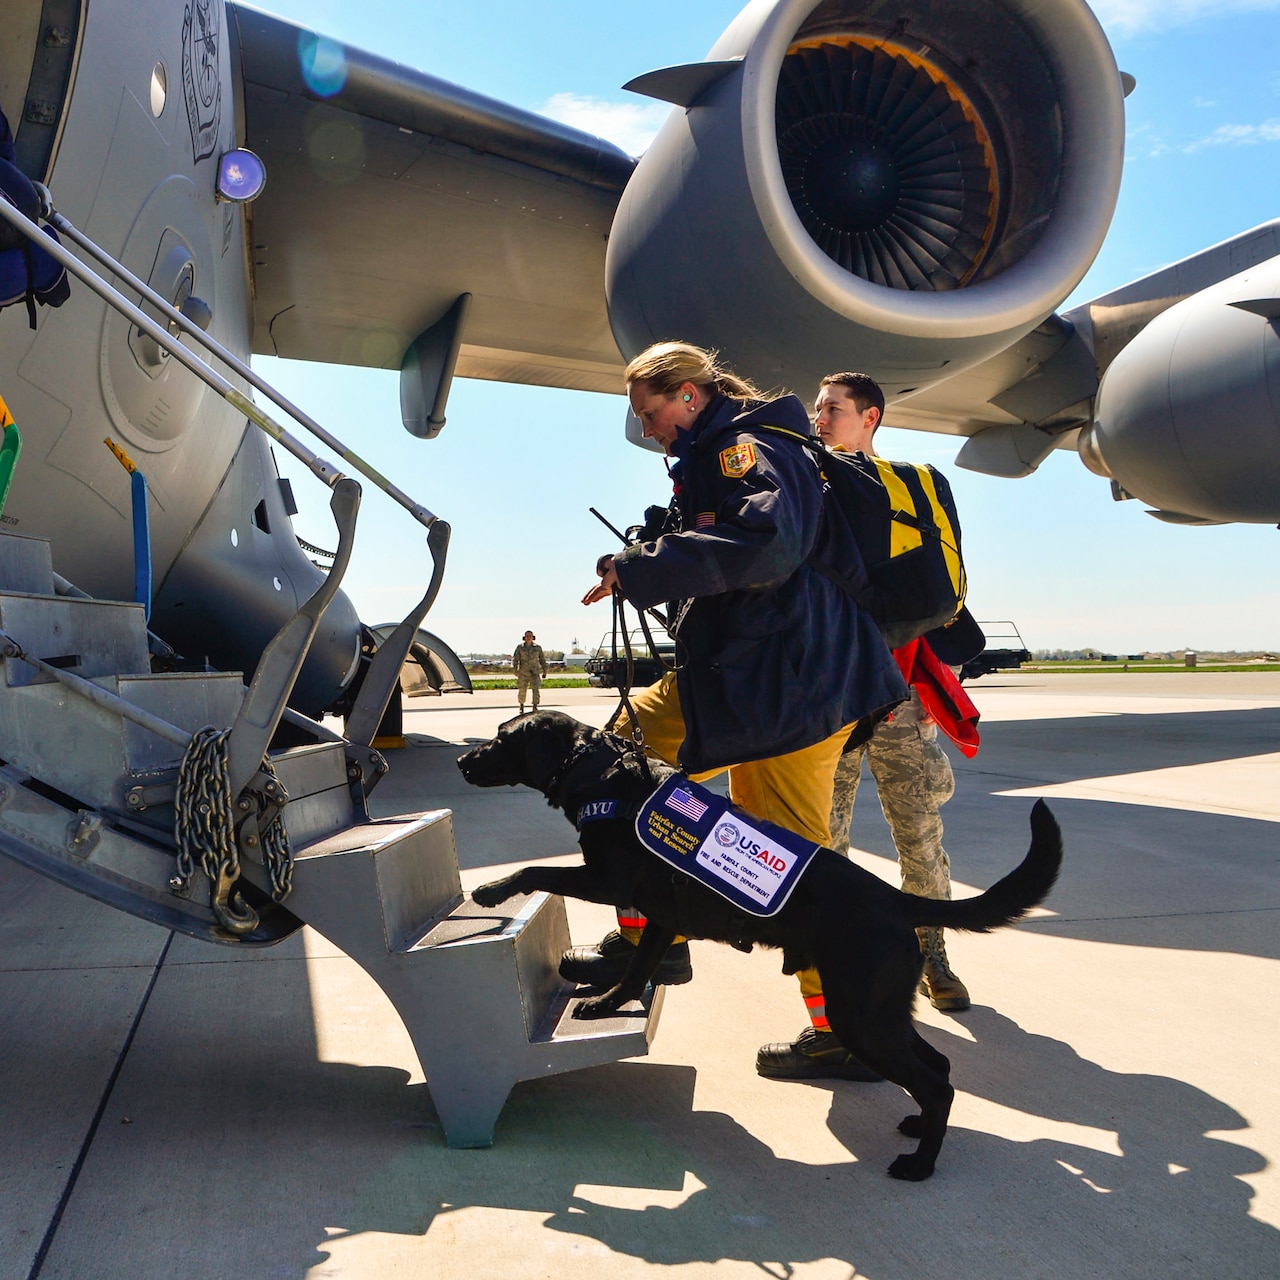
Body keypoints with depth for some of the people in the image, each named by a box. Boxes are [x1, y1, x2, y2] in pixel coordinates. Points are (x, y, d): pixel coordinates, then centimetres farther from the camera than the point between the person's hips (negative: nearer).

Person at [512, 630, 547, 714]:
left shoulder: (538, 647, 2)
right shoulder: (520, 647, -1)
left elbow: (542, 660, 11)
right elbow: (515, 659, -6)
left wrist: (545, 671, 11)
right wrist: (515, 670, -20)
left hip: (534, 673, 0)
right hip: (523, 673, 0)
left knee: (536, 690, -15)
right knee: (522, 691, 7)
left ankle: (535, 707, -13)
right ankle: (521, 706, 30)